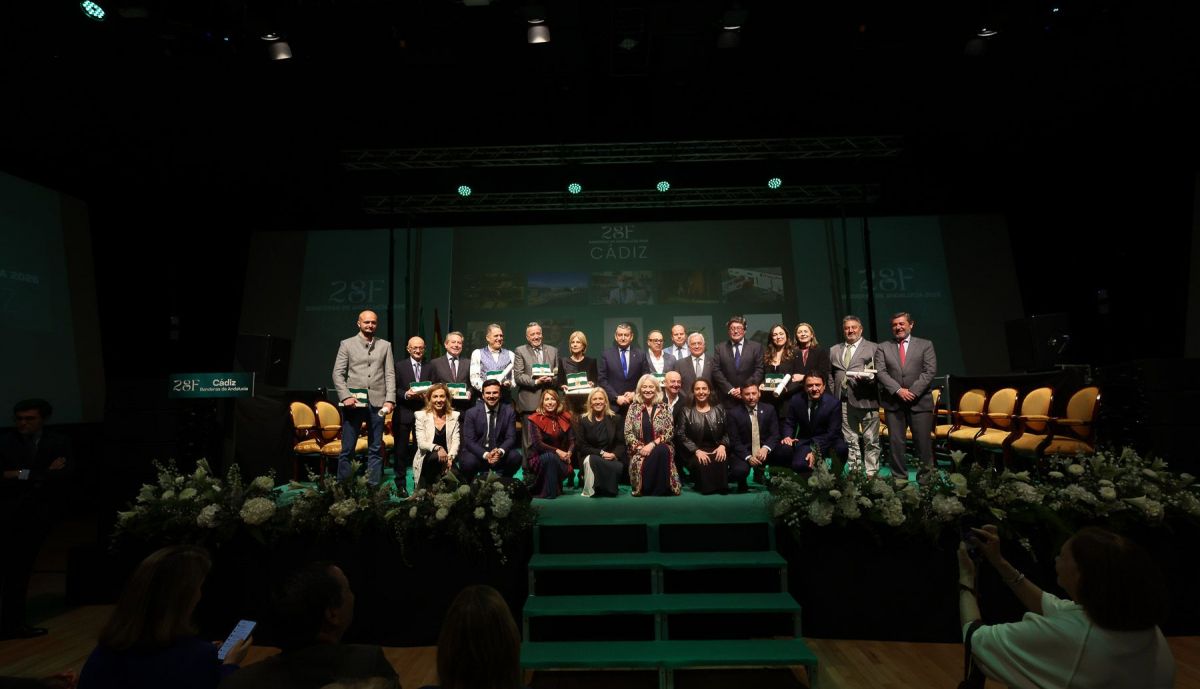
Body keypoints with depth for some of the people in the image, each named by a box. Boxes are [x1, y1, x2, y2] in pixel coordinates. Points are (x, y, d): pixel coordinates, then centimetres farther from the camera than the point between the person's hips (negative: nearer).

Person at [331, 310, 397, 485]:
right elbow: (338, 373, 2)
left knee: (376, 448, 6)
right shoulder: (347, 344, 8)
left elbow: (390, 374, 6)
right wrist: (346, 396, -11)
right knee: (347, 448, 2)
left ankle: (374, 487, 12)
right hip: (354, 401, -1)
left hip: (377, 402, 2)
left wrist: (390, 399, -4)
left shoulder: (385, 345, 11)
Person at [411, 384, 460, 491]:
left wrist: (450, 457, -20)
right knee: (436, 457, -35)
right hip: (427, 458, -1)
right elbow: (421, 443, -8)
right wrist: (437, 448, -28)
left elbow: (456, 441, 0)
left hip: (446, 459, 1)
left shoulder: (454, 415, 8)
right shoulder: (421, 416, 1)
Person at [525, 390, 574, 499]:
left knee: (567, 469, -28)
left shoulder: (564, 417, 4)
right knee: (550, 457, -35)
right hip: (539, 458, -3)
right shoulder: (536, 419, -8)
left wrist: (569, 453, -18)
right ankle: (548, 492, -19)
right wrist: (557, 451, -26)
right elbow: (537, 443, -16)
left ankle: (557, 486, 5)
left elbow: (572, 440, 3)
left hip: (560, 458, 3)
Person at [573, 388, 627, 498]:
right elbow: (581, 446, -3)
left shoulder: (614, 419, 9)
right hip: (590, 456, -1)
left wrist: (614, 454, -17)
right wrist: (601, 453, -15)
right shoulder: (583, 420, 4)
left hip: (610, 457, 1)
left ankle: (608, 489, -7)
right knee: (592, 460, -38)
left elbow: (621, 443, 6)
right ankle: (590, 491, -21)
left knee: (619, 467, -33)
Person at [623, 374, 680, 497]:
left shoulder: (664, 408, 5)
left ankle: (661, 488, -18)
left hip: (660, 448, 0)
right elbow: (628, 433, 2)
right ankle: (643, 487, -7)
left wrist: (652, 444, -16)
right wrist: (640, 447, -14)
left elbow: (670, 432, -3)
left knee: (662, 451, -35)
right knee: (640, 463, -34)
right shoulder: (633, 407, 6)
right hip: (640, 450, 0)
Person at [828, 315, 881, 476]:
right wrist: (832, 395, 7)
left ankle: (872, 474, 9)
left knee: (871, 441, 1)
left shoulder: (873, 348, 5)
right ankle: (855, 472, 19)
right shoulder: (834, 350, 17)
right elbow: (830, 374, 17)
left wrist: (868, 378, -20)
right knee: (851, 441, 11)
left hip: (866, 400, -4)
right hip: (843, 401, 4)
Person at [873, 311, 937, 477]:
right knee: (896, 442, 3)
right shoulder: (882, 347, 9)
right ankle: (899, 477, 11)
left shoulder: (925, 345, 8)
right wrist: (898, 390, -13)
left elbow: (930, 371, -2)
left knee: (924, 443, 2)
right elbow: (881, 372, -1)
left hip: (920, 402, -1)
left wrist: (913, 392, -12)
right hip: (893, 403, 1)